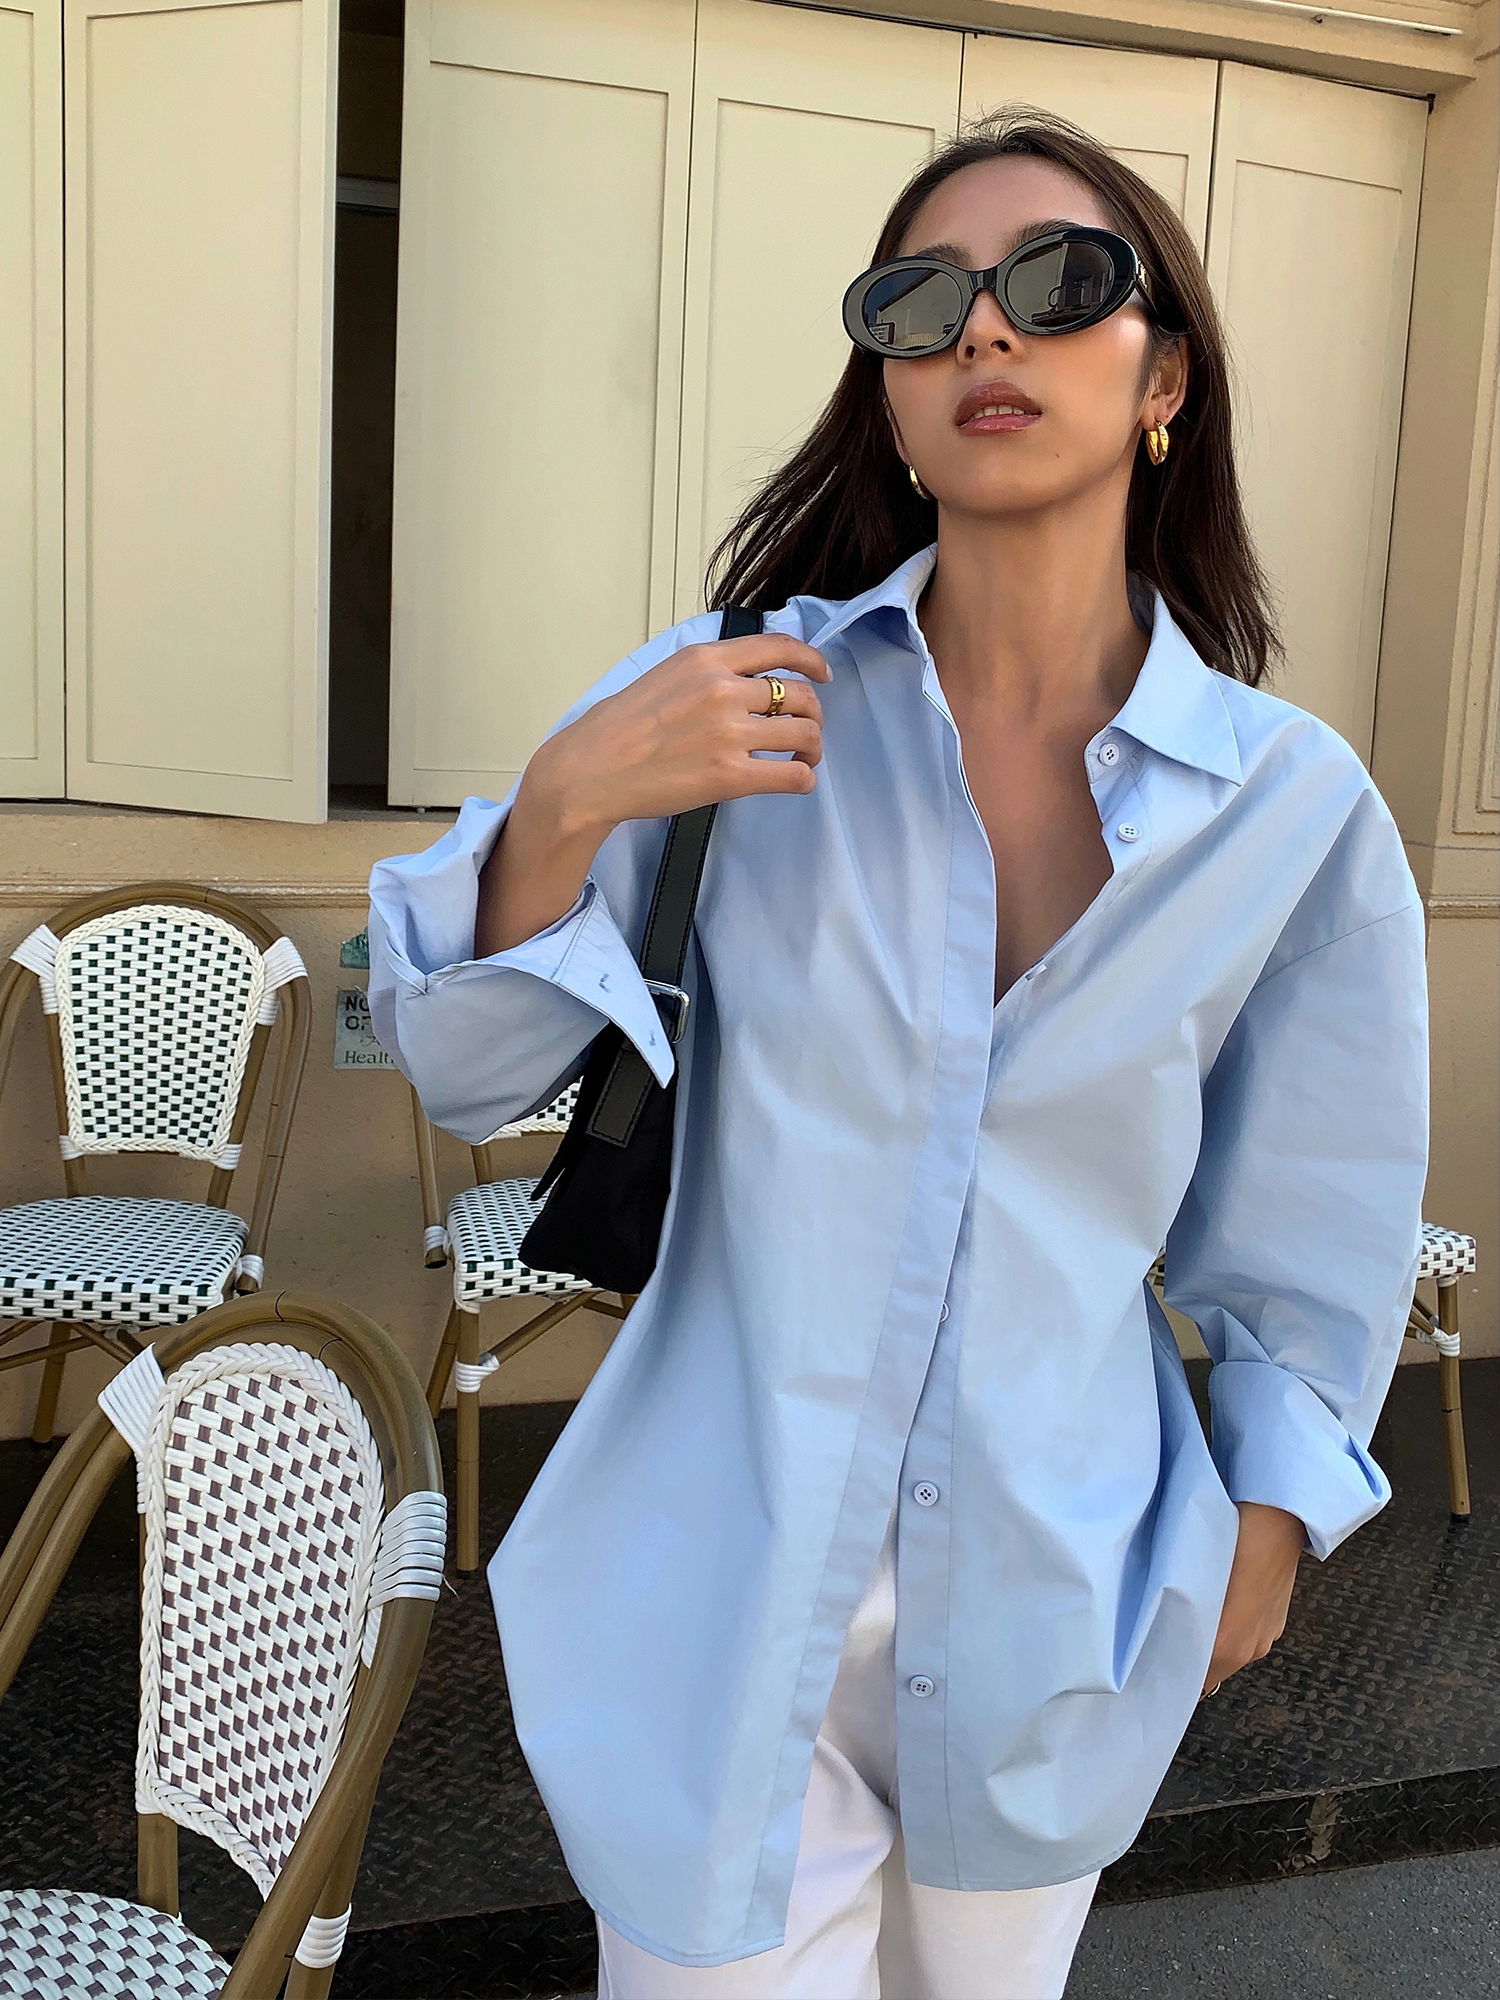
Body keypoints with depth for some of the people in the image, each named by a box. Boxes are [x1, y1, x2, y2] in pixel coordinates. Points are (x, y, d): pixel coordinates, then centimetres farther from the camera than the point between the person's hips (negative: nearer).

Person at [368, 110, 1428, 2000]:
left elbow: (1304, 1231, 4)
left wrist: (1266, 1525, 12)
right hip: (724, 1578, -1)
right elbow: (463, 1068, -7)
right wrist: (565, 801, -23)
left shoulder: (1296, 807, -9)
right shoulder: (745, 695, -11)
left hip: (1049, 1607, 2)